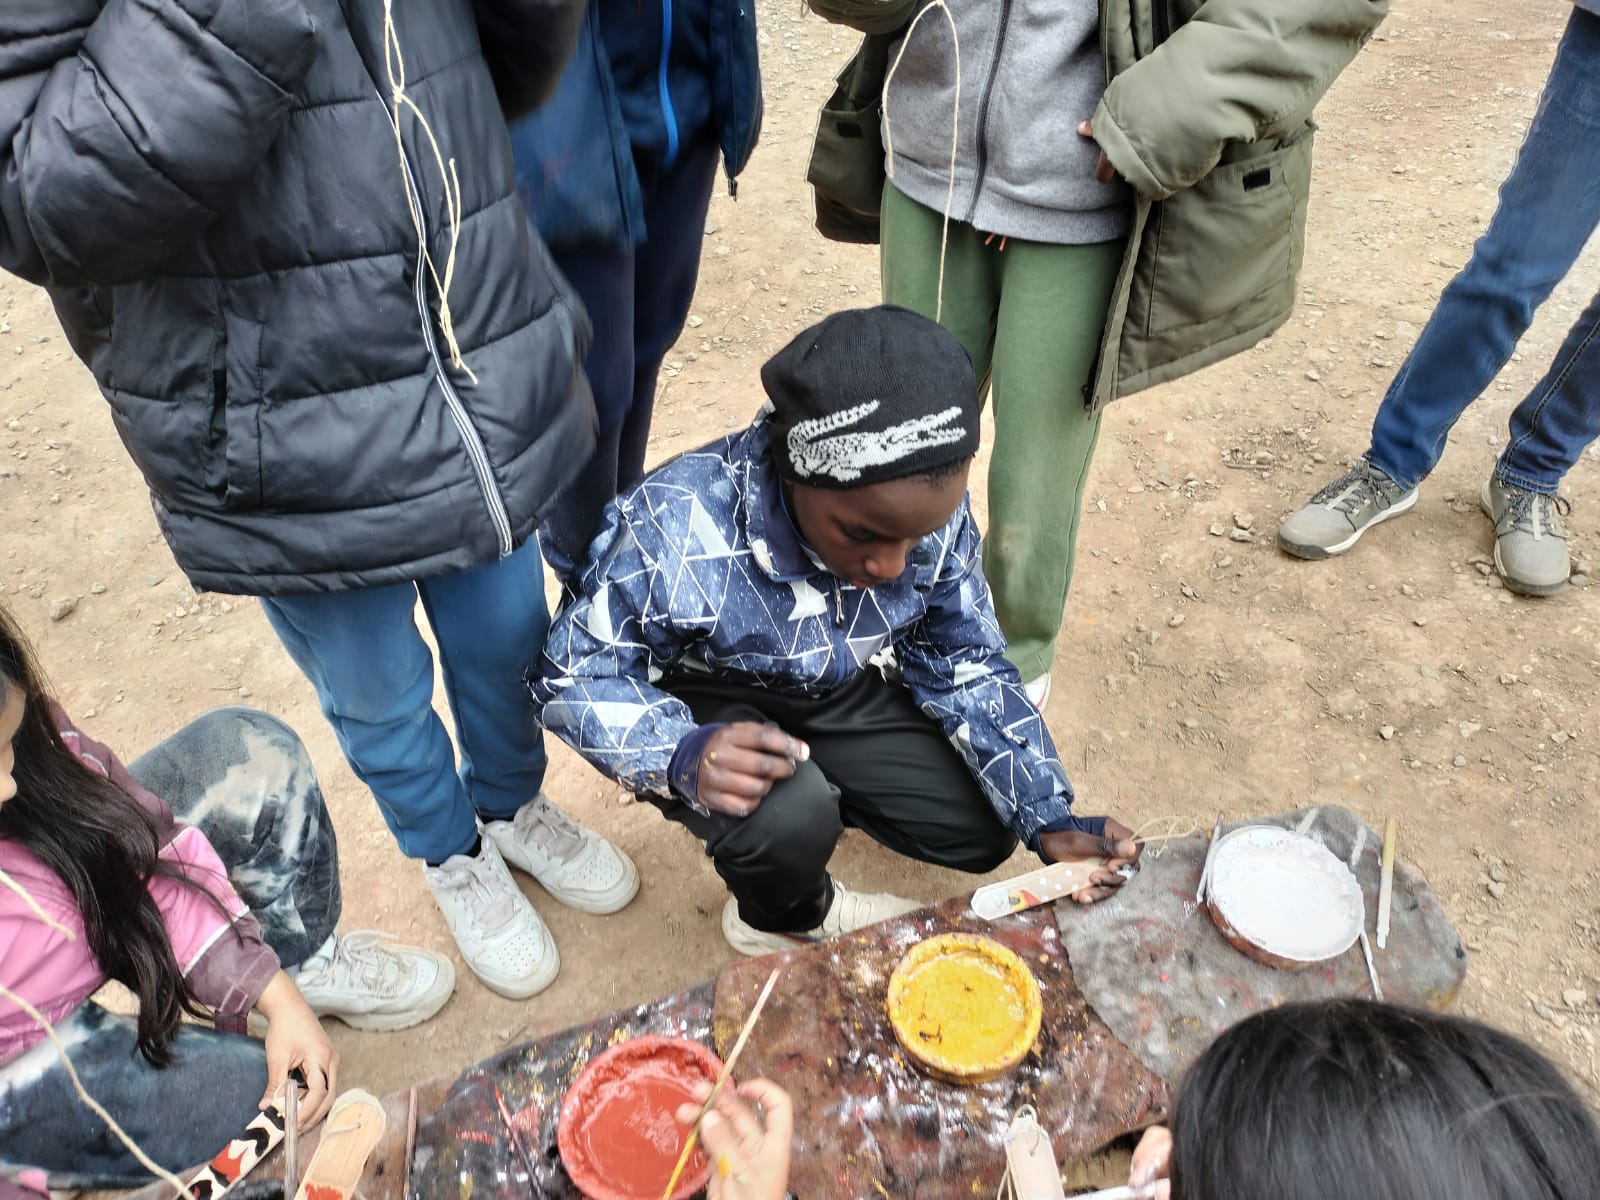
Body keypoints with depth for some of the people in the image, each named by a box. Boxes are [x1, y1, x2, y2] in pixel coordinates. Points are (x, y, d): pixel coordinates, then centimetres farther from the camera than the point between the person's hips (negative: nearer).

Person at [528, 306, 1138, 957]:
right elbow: (571, 678, -23)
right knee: (786, 824, -34)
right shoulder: (672, 531, -36)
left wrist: (1051, 822, -15)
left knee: (981, 832, -1)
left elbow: (966, 666, -6)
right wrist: (681, 756, -43)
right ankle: (794, 915, 4)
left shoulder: (930, 508, -21)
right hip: (706, 706, -4)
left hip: (834, 695, 5)